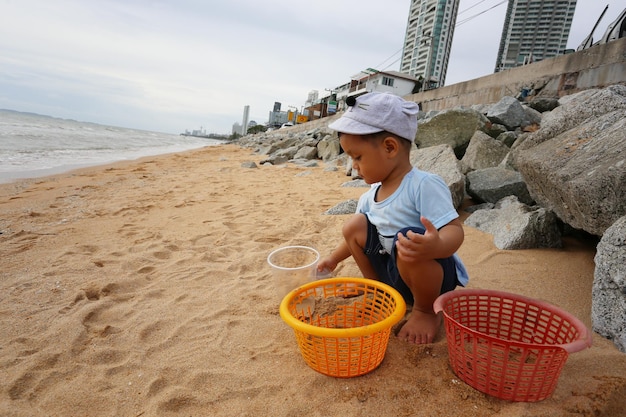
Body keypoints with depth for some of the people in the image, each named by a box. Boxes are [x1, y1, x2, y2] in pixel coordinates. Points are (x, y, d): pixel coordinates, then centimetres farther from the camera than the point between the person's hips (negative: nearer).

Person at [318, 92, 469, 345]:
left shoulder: (424, 185, -24)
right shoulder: (372, 194, 0)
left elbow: (455, 230, -31)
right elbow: (358, 237, 14)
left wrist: (436, 246, -53)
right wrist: (334, 259, 16)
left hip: (434, 272, -6)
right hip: (392, 270, 7)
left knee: (410, 244, -38)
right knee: (354, 225, -7)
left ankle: (425, 311, -9)